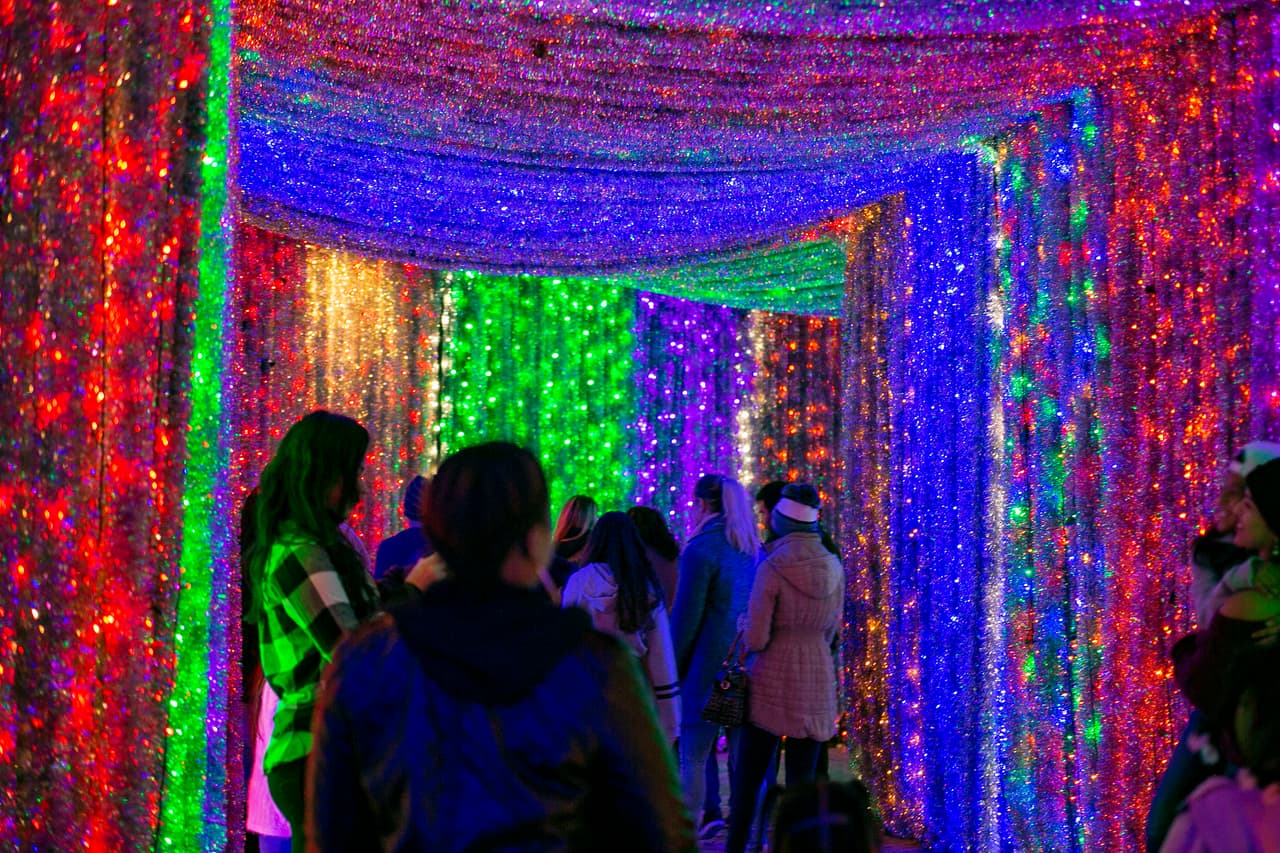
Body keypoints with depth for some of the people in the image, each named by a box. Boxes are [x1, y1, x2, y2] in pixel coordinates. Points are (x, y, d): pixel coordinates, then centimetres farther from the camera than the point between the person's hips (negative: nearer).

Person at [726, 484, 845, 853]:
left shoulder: (771, 567, -14)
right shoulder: (833, 567, 1)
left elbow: (755, 640, -14)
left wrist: (746, 627, 5)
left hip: (772, 683, -4)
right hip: (817, 684, 4)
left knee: (747, 779, 7)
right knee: (801, 781, 7)